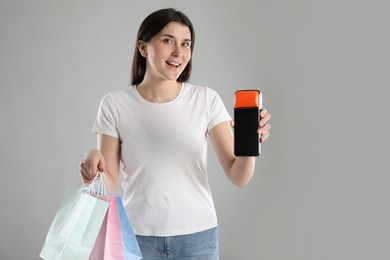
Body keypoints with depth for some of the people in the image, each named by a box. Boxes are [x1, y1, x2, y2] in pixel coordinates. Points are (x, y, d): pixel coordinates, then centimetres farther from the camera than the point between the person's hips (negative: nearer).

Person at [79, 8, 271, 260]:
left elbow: (238, 177, -9)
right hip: (138, 237, 0)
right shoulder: (114, 105, -6)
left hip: (198, 236, 1)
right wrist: (95, 165, -24)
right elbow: (109, 184, -4)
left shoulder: (207, 99, -6)